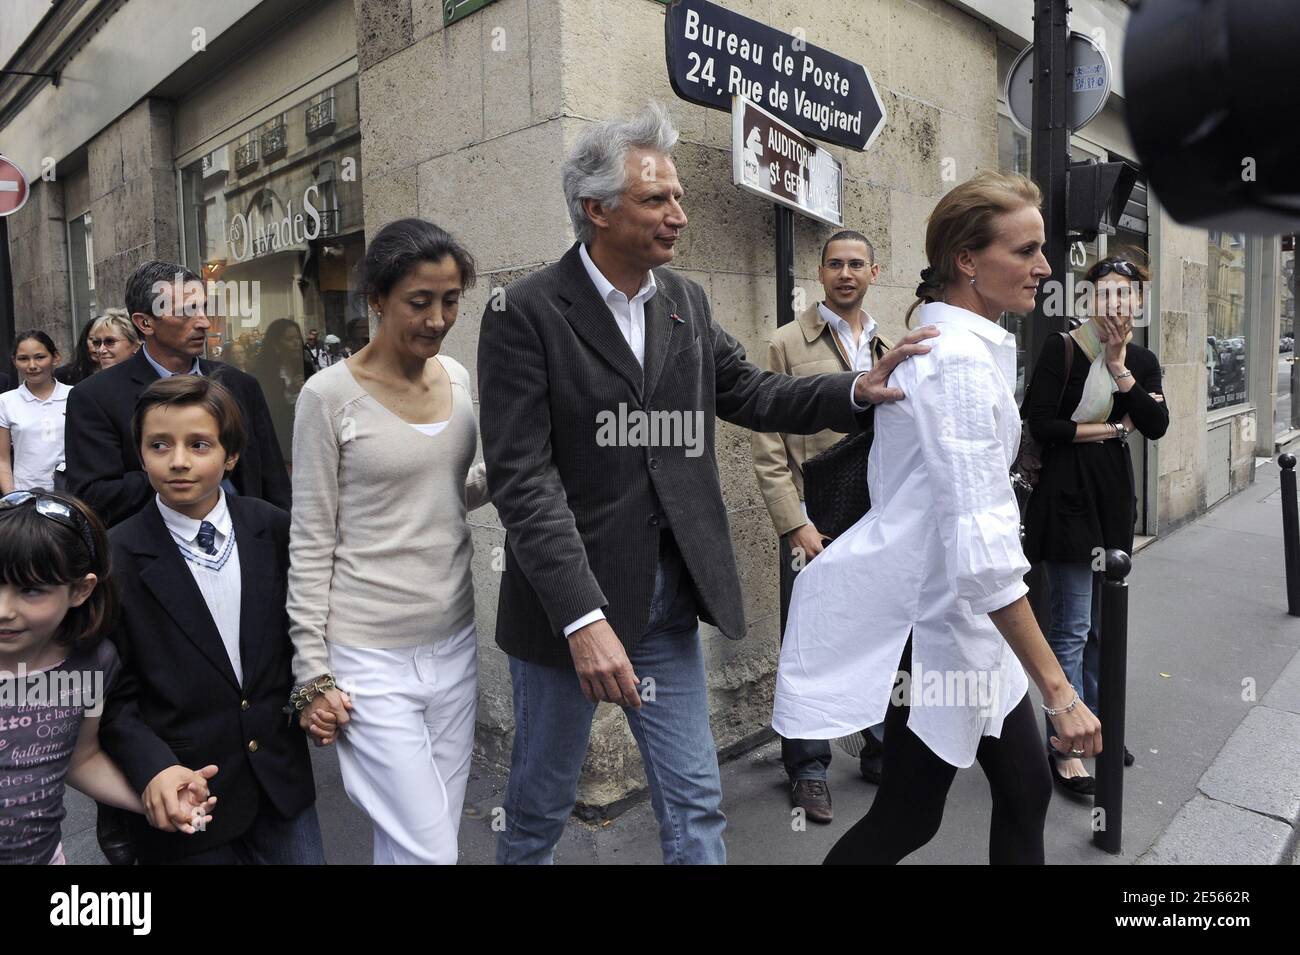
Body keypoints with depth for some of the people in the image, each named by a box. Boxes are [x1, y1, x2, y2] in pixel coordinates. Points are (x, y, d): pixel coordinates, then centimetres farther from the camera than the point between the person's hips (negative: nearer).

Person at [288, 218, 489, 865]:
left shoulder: (456, 377, 5)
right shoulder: (330, 395, -11)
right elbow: (311, 543, -8)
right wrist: (314, 673, -8)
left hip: (453, 642, 6)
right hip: (370, 656, -5)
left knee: (415, 843, 16)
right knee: (428, 852, -1)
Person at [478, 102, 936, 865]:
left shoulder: (687, 302, 6)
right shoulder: (525, 314, -13)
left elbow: (751, 395, 11)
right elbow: (523, 478, -18)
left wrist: (859, 391, -6)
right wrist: (582, 618, -24)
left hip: (670, 597, 5)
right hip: (569, 601, -4)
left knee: (696, 806, 14)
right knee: (542, 803, 16)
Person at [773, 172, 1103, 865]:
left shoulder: (957, 342, 8)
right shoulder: (963, 363, -23)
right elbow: (983, 550, -29)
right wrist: (1058, 692, -26)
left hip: (961, 610, 9)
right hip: (933, 615, -9)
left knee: (1024, 793, 15)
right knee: (908, 816, 6)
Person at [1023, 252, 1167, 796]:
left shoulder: (1143, 362, 11)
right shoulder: (1063, 349, -6)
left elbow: (1157, 426, -4)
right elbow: (1040, 424, -15)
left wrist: (1118, 364, -11)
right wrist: (1113, 428, -6)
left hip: (1114, 497, 6)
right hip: (1068, 496, -6)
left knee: (1101, 626, 14)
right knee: (1073, 627, -5)